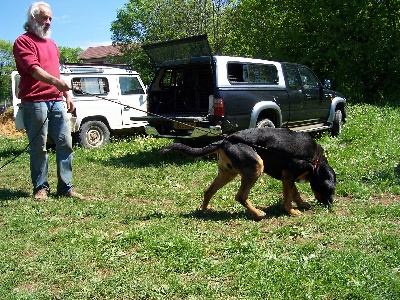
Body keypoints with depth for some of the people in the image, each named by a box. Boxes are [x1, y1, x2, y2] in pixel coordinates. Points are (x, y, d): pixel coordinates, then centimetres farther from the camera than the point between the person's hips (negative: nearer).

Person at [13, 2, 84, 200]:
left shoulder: (51, 43, 24)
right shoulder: (23, 41, -1)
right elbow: (33, 69, -16)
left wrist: (68, 95, 18)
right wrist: (55, 82, -31)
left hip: (57, 101, 7)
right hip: (34, 101, -7)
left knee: (65, 143, 2)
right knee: (39, 147, -1)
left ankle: (65, 187, 8)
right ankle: (40, 188, 9)